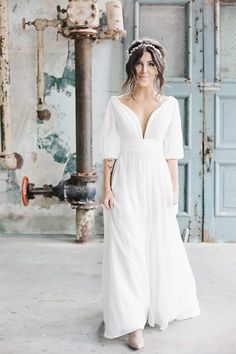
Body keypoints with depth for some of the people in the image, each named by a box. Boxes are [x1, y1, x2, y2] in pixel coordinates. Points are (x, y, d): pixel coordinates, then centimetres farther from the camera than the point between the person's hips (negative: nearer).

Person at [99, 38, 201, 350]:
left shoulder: (169, 105, 5)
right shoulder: (117, 104, 2)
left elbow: (171, 153, 5)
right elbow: (110, 151, 1)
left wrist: (174, 189, 1)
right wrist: (107, 188, -6)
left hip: (157, 181, 2)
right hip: (126, 183, -1)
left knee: (160, 247, 9)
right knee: (127, 249, -3)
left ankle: (159, 309, 33)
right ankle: (133, 322, 5)